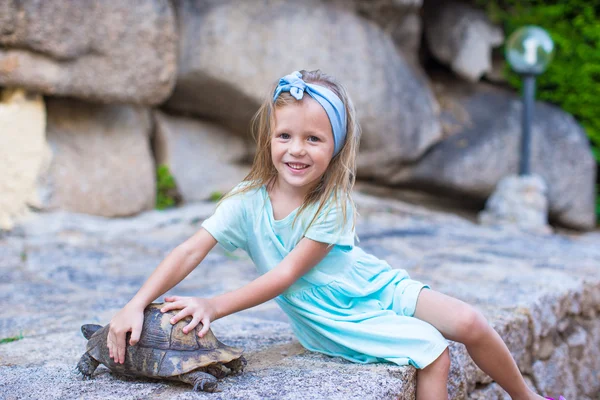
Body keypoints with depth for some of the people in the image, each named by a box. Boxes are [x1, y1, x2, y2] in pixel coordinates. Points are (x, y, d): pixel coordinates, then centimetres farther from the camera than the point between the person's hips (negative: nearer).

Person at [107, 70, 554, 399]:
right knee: (432, 351, -19)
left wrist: (214, 306, -32)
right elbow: (190, 251, -26)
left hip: (378, 287, 1)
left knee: (469, 323, -11)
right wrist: (136, 305, -40)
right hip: (336, 319, -1)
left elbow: (287, 274, -23)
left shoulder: (335, 204, -20)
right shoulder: (248, 201, -17)